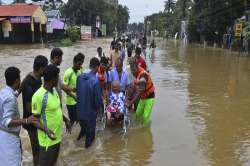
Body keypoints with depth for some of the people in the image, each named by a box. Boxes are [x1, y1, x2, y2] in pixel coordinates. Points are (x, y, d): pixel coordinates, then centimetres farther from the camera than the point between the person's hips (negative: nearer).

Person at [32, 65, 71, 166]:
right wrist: (45, 129, -35)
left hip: (57, 136, 8)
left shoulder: (54, 90, 2)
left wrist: (65, 119, 17)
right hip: (47, 139, -8)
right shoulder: (39, 96, -24)